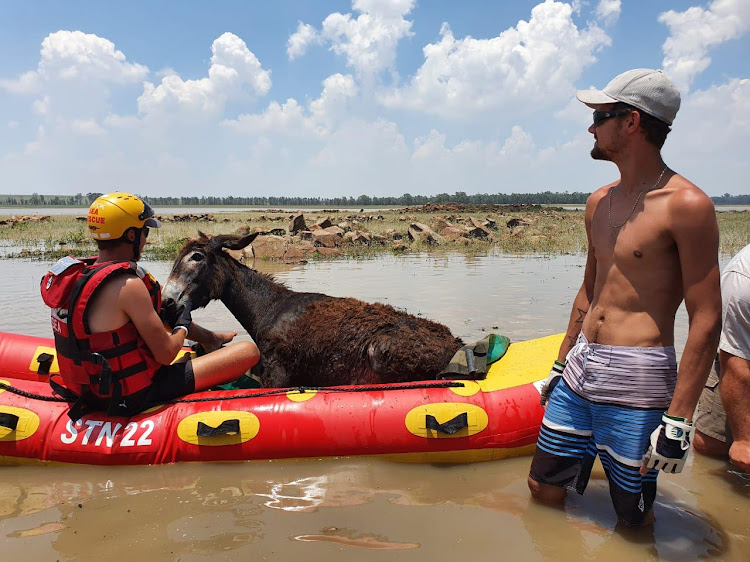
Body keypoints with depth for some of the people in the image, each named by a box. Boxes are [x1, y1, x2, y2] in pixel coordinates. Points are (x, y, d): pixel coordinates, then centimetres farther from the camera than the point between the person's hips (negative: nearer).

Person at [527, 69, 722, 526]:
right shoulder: (600, 202, 10)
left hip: (635, 384, -6)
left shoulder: (686, 205, -13)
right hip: (580, 371, 7)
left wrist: (680, 418, -16)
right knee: (544, 491, 13)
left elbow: (706, 321, -13)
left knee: (633, 520, 10)